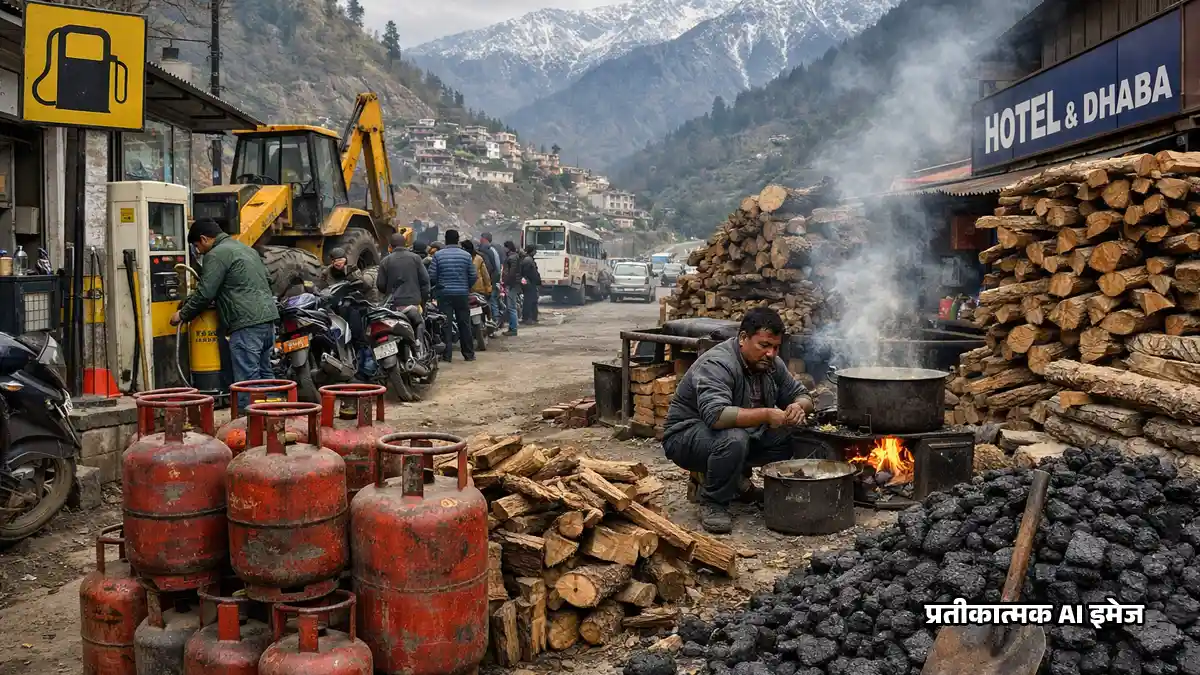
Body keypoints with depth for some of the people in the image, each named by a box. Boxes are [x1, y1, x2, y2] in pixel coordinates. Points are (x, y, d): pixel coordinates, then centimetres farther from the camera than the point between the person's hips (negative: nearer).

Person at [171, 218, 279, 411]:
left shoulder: (217, 254, -5)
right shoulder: (246, 248, 23)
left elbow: (204, 293, -7)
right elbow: (267, 279, 27)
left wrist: (182, 315, 6)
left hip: (247, 323, -9)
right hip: (268, 317, 9)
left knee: (247, 378, -8)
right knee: (264, 373, 15)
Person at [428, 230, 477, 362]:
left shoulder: (438, 255, -4)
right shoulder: (466, 255, -1)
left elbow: (432, 276, -6)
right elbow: (473, 276, 0)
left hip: (444, 294, -1)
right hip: (462, 294, 1)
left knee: (445, 324, 3)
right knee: (464, 324, 9)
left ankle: (447, 355, 2)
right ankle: (469, 354, 14)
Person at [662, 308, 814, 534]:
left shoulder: (771, 363, -1)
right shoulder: (716, 365, -27)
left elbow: (802, 395, 8)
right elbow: (716, 416, -41)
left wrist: (798, 407, -17)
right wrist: (766, 414, -39)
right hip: (686, 437, -8)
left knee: (790, 435, -6)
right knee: (734, 440, -37)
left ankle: (736, 477, 10)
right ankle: (712, 502, -15)